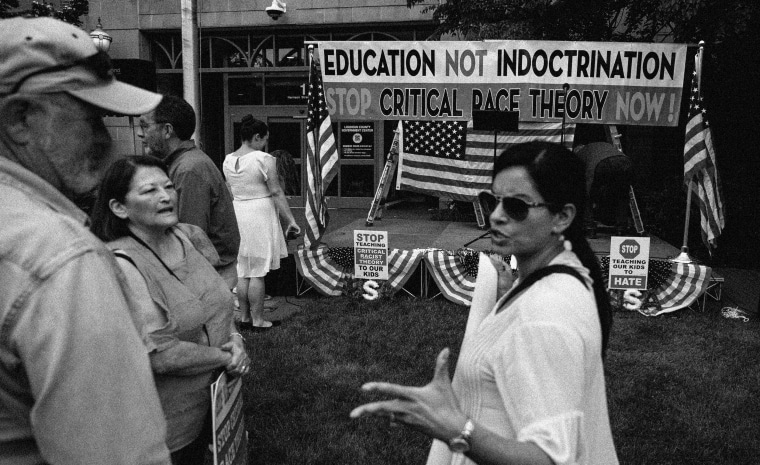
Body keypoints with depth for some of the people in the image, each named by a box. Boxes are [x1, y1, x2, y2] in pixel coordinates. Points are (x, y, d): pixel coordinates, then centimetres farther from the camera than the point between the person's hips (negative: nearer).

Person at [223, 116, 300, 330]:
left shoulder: (228, 161, 7)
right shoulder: (264, 159, -12)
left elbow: (232, 191, 15)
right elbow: (276, 193, -13)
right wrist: (290, 220, -8)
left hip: (237, 214, 6)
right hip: (260, 213, -6)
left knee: (242, 271, 12)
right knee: (258, 272, -1)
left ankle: (244, 317, 20)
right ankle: (257, 321, 6)